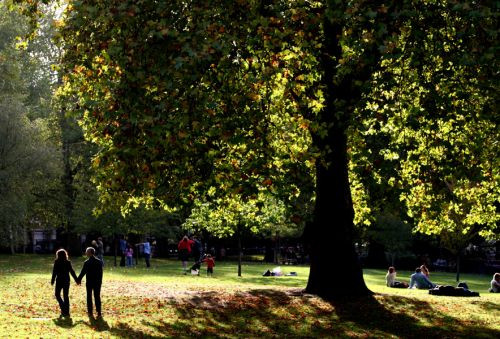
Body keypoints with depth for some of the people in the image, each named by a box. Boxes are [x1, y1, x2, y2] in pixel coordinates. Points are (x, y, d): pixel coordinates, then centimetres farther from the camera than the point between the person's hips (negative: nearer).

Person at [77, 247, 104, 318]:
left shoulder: (87, 262, -9)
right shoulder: (99, 262, -1)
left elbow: (83, 272, -3)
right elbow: (101, 273, 1)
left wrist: (79, 280, 10)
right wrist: (100, 281, 8)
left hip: (89, 282, -2)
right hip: (97, 282, 2)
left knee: (89, 297, 8)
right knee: (97, 297, 5)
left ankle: (90, 312, 8)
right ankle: (99, 313, 3)